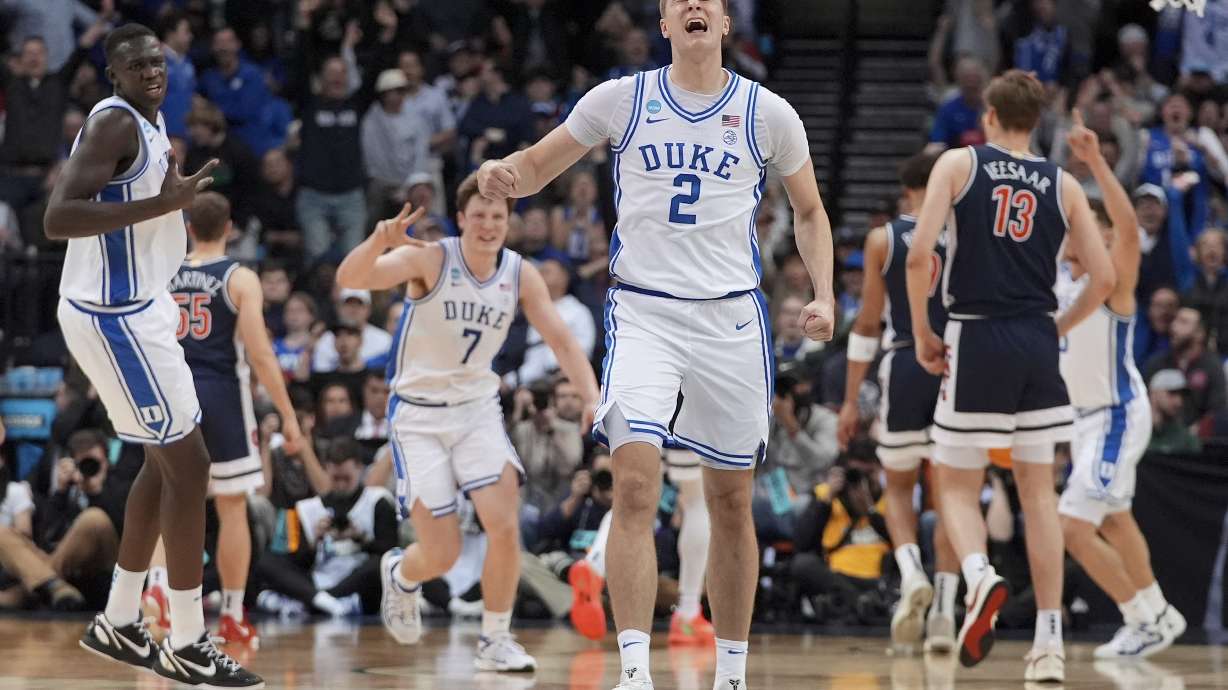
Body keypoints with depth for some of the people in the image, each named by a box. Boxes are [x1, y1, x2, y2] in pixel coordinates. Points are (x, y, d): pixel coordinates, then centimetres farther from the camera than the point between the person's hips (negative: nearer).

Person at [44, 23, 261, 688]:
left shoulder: (149, 122, 11)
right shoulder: (115, 123, -19)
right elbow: (58, 218, -30)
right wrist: (160, 205, -33)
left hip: (135, 308, 10)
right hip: (116, 316, -10)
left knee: (166, 461, 17)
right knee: (188, 463, -7)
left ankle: (118, 624, 25)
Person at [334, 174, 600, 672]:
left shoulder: (521, 275, -4)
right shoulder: (429, 259, -17)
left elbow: (561, 341, -2)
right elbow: (349, 279, -30)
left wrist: (592, 397, -20)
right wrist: (380, 240, -52)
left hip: (478, 409, 3)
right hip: (418, 415, -3)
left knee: (505, 525, -17)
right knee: (441, 555, -4)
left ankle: (495, 642, 0)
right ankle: (400, 575, 33)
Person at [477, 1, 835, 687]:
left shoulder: (768, 113, 3)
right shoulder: (622, 99, 2)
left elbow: (809, 210, 15)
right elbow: (535, 168, 10)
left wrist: (824, 295, 0)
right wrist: (503, 174, -14)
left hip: (732, 317, 1)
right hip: (644, 313, -1)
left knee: (732, 503, 8)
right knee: (635, 486, -18)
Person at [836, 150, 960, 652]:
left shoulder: (882, 240, 0)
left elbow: (868, 323, -1)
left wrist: (850, 400, 3)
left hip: (904, 366, -1)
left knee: (898, 487, 16)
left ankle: (911, 574, -11)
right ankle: (944, 609, 1)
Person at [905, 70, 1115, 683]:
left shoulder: (958, 164, 0)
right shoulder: (1062, 185, 8)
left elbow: (919, 254, -9)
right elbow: (1103, 277, 5)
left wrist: (922, 334, 2)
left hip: (976, 339, -3)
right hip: (1037, 344, 3)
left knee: (957, 486, 8)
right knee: (1037, 490, 11)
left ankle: (979, 575, -25)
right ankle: (1049, 644, 7)